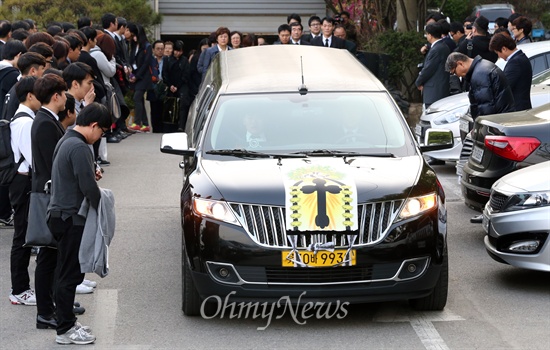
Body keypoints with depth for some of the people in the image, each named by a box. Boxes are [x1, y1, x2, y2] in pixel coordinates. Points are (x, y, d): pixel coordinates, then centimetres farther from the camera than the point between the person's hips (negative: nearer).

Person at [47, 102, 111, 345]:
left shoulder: (65, 142, 13)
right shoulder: (79, 148, -20)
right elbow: (88, 187, -23)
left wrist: (91, 174, 8)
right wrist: (101, 209, -7)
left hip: (60, 214, 10)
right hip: (71, 218, -10)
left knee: (69, 272, 15)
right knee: (70, 274, -3)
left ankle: (67, 322, 22)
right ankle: (65, 330, 2)